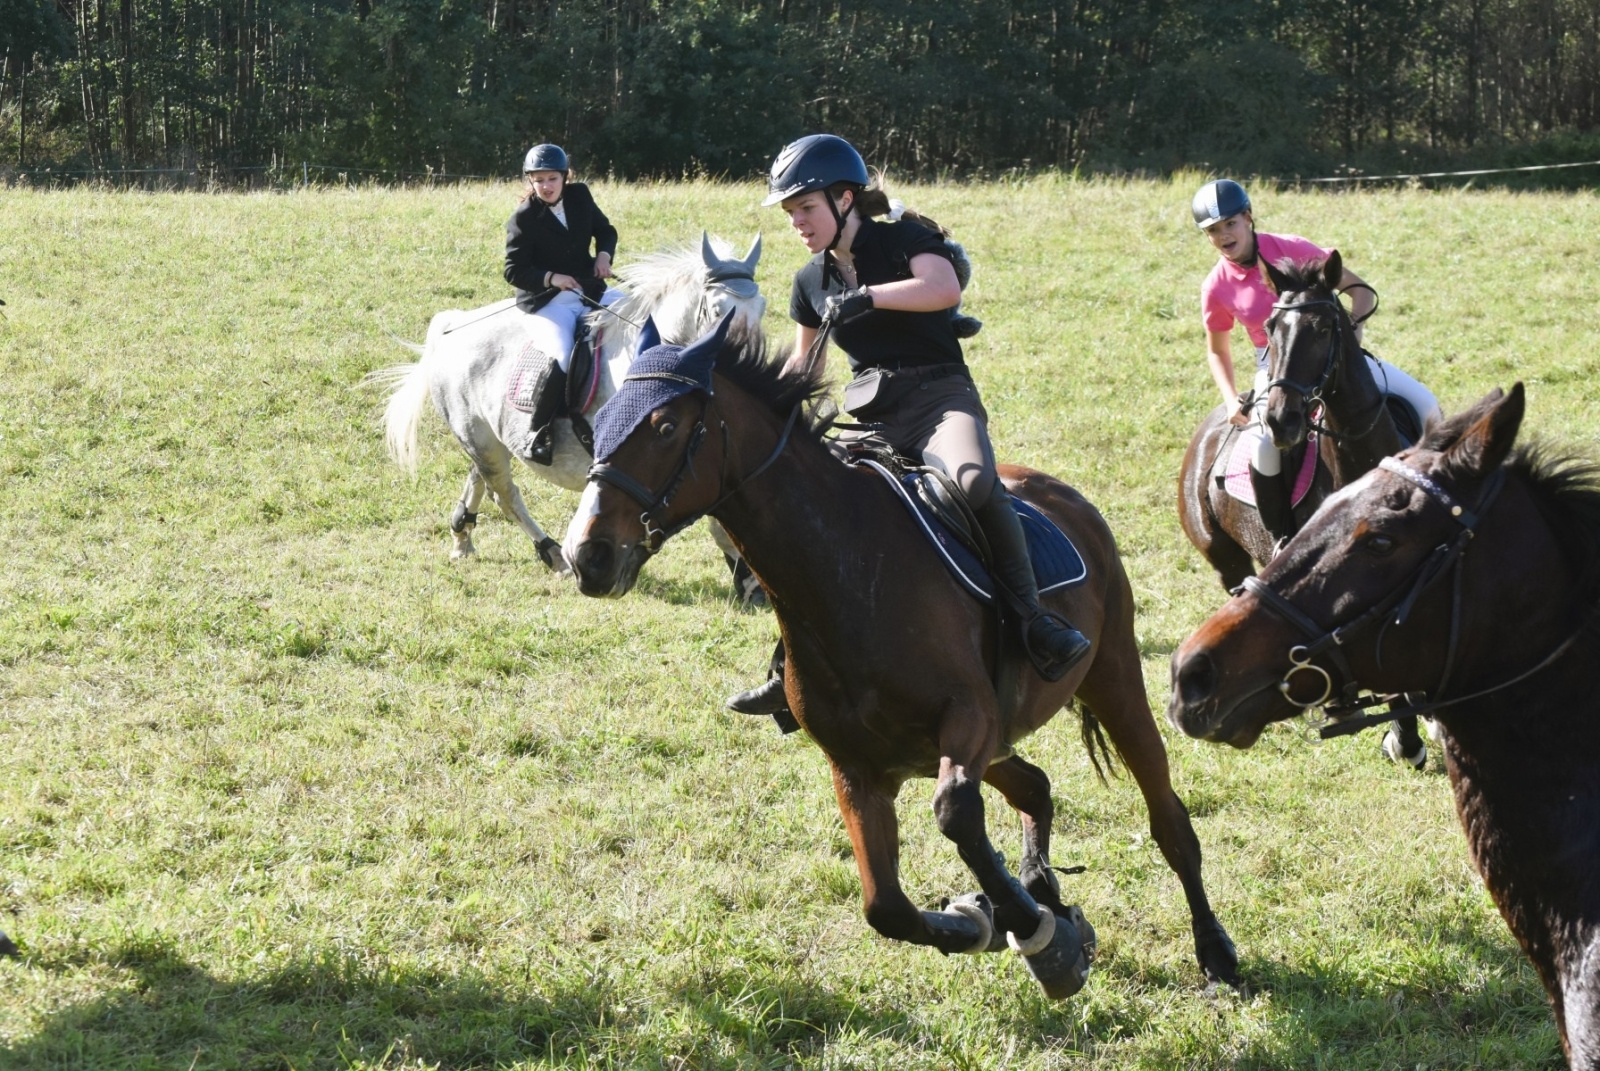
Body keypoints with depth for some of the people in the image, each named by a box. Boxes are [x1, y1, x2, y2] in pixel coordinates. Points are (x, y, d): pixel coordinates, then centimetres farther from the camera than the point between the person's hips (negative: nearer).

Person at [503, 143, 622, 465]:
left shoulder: (580, 196, 6)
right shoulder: (524, 219, -8)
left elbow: (605, 229, 20)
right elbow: (514, 271, -8)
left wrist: (604, 254, -1)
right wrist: (550, 278, -21)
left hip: (590, 290, 7)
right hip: (549, 301, -7)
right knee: (561, 357, -31)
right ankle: (539, 431, -17)